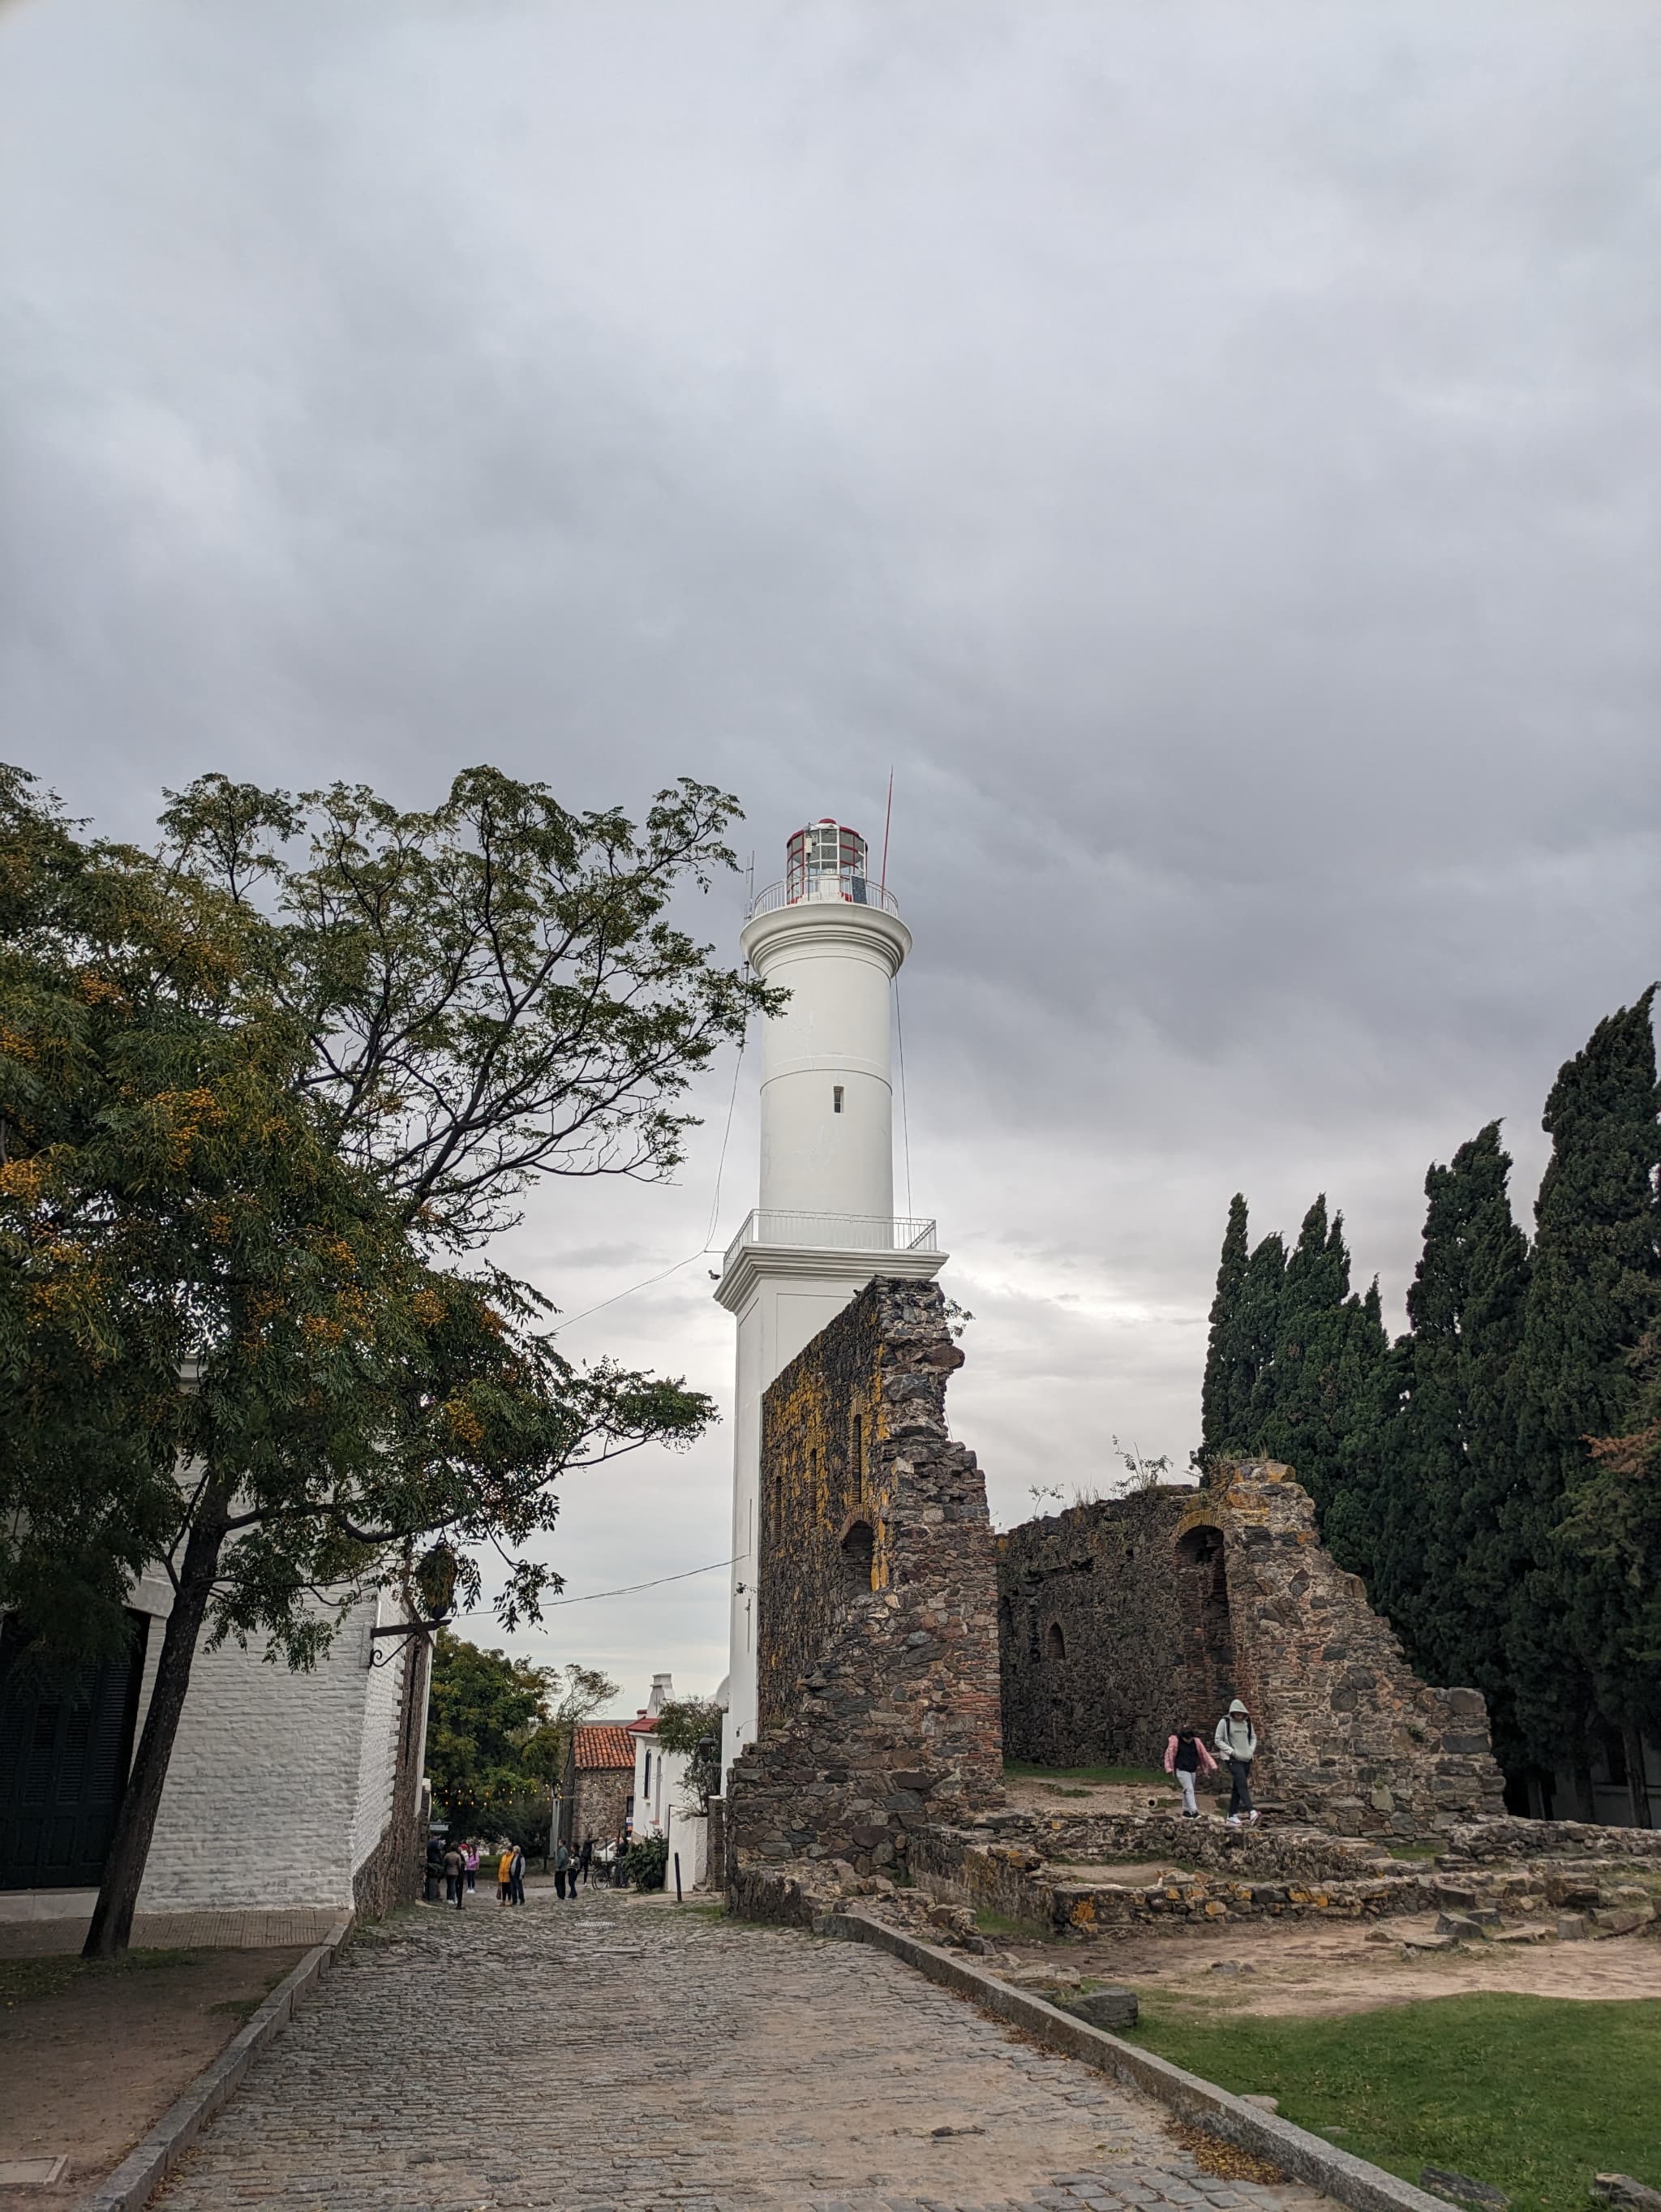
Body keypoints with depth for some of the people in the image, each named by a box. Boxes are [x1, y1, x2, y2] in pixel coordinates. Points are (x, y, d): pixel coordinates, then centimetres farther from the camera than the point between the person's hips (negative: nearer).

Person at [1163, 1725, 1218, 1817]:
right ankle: (1194, 1811, -19)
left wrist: (1212, 1766, -2)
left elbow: (1204, 1754, 1)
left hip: (1192, 1770, 5)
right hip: (1181, 1770, -5)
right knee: (1189, 1790, -15)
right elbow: (1169, 1754, -4)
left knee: (1188, 1790, 12)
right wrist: (1169, 1768, -6)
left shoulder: (1196, 1741, -1)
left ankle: (1186, 1812, 23)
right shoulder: (1175, 1741, -11)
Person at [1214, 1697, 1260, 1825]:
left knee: (1237, 1787, 8)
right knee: (1242, 1784, -21)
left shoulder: (1247, 1722, 7)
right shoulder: (1225, 1722, -7)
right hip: (1233, 1759, -5)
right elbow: (1218, 1740, -4)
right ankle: (1251, 1811, -32)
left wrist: (1251, 1750, 2)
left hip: (1246, 1759, 5)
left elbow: (1253, 1737, 19)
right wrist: (1231, 1751, -14)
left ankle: (1232, 1815, 14)